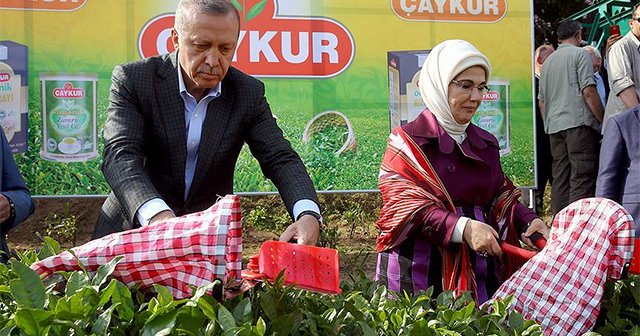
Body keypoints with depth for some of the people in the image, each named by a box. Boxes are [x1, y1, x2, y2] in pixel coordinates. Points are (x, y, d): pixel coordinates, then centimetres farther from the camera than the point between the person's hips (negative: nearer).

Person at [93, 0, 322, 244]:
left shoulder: (249, 93, -2)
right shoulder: (133, 79, -9)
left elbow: (281, 159, -5)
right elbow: (120, 155, -19)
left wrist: (308, 215, -26)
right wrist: (157, 214, -39)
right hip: (133, 229, 0)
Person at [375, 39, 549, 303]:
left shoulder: (486, 144, 15)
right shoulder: (407, 142, -3)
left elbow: (501, 196, 14)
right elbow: (407, 207, -13)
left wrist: (528, 221, -7)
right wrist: (463, 228, -26)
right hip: (421, 270, -5)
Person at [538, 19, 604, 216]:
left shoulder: (548, 61, 21)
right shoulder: (580, 54, 0)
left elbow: (541, 101, 22)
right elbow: (588, 91, -10)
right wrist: (603, 121, -6)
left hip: (554, 126, 7)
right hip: (578, 122, -7)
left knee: (560, 179, 7)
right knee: (583, 177, -9)